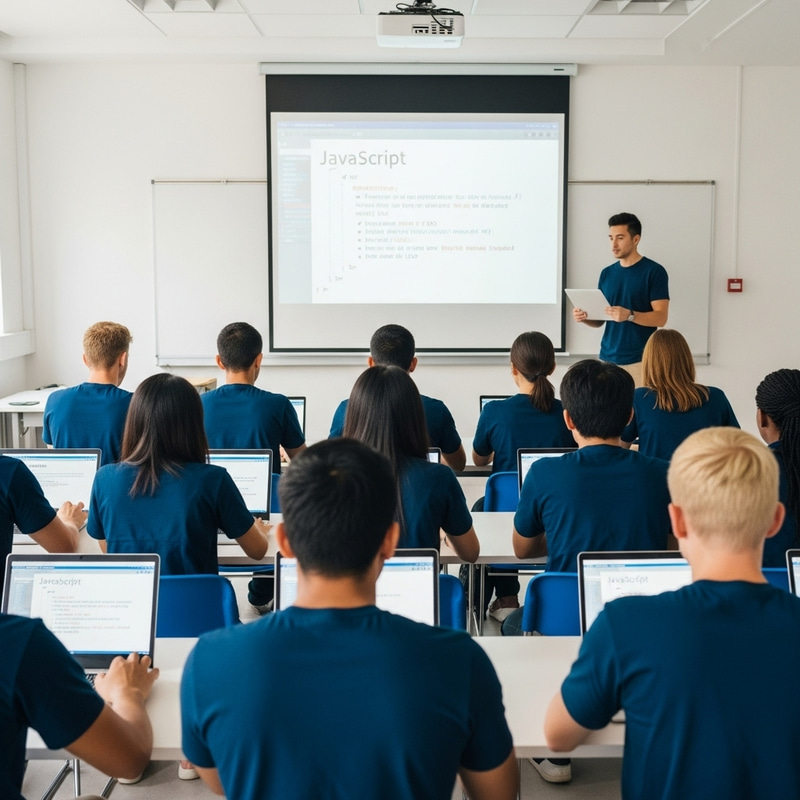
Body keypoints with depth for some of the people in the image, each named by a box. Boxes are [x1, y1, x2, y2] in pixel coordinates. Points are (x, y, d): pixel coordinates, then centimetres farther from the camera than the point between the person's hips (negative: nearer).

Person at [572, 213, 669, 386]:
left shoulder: (654, 271, -5)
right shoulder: (607, 273, 11)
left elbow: (660, 318, -11)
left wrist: (629, 315, -26)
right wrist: (585, 317, -6)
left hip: (639, 360, -5)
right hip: (607, 358, 5)